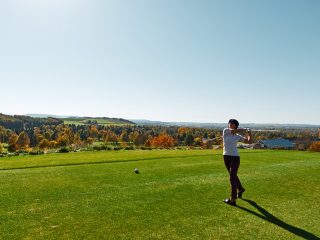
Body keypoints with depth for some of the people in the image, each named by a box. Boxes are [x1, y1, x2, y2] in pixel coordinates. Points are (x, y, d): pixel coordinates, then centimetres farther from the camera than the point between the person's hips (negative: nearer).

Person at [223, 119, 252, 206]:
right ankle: (240, 189, 47)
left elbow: (250, 141, 8)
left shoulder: (238, 136, 4)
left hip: (235, 157, -2)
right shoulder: (225, 131, -1)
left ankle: (233, 200, -6)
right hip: (226, 157, 3)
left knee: (232, 178, -8)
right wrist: (246, 130, 6)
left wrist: (249, 132, -2)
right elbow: (238, 130, -8)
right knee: (233, 175, 21)